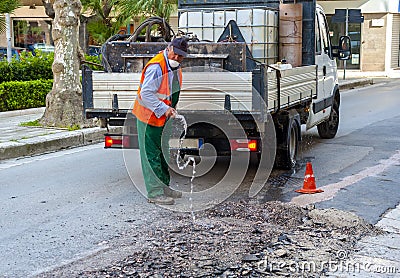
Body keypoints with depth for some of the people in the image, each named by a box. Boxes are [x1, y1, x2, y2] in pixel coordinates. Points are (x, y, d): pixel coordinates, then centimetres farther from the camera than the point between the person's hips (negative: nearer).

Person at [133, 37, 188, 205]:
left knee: (162, 153, 18)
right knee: (152, 155, -5)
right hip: (149, 116, -10)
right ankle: (154, 193, -1)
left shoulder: (175, 66, 8)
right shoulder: (156, 67, -22)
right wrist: (164, 109, -27)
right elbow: (146, 93, -26)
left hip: (161, 117, 10)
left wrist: (171, 109, 14)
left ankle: (164, 187, 30)